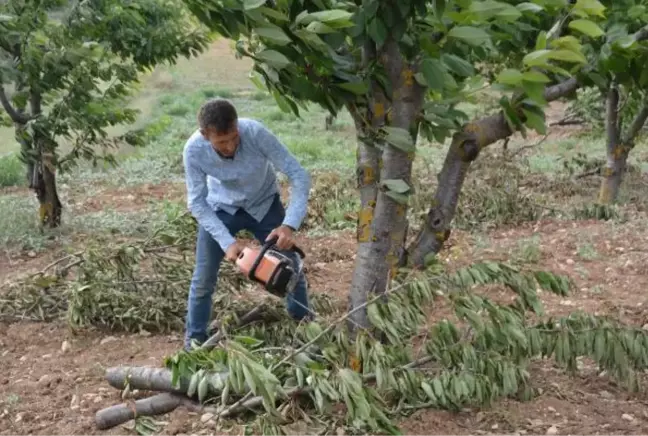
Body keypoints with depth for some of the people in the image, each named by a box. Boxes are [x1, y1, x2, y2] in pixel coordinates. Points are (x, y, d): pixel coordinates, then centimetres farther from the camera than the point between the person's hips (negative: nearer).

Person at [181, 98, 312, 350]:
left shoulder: (256, 133, -36)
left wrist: (290, 225, -42)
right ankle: (195, 338, 19)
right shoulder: (193, 150, -31)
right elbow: (197, 203, -22)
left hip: (264, 204, 0)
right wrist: (227, 242, -31)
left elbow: (299, 176, -32)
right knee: (204, 277, -2)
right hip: (221, 209, 0)